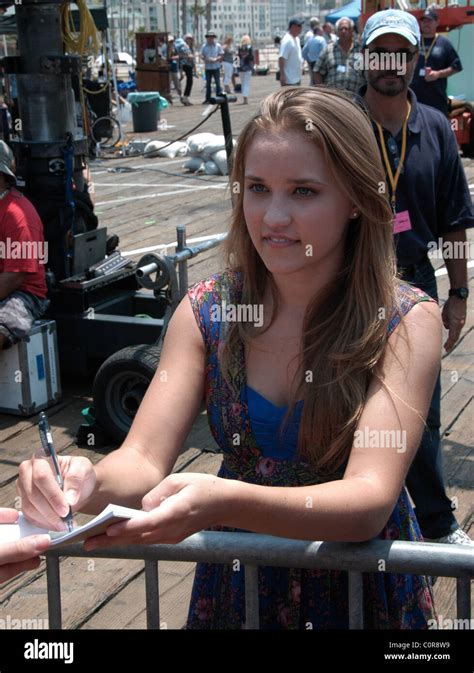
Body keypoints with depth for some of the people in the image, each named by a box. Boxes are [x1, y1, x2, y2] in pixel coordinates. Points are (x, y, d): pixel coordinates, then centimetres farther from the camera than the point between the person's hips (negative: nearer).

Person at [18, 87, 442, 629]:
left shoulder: (407, 321, -12)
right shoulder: (206, 311, -4)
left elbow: (370, 498, -22)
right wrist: (93, 486, -32)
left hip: (363, 588, -2)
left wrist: (225, 503, -38)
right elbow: (143, 459, -9)